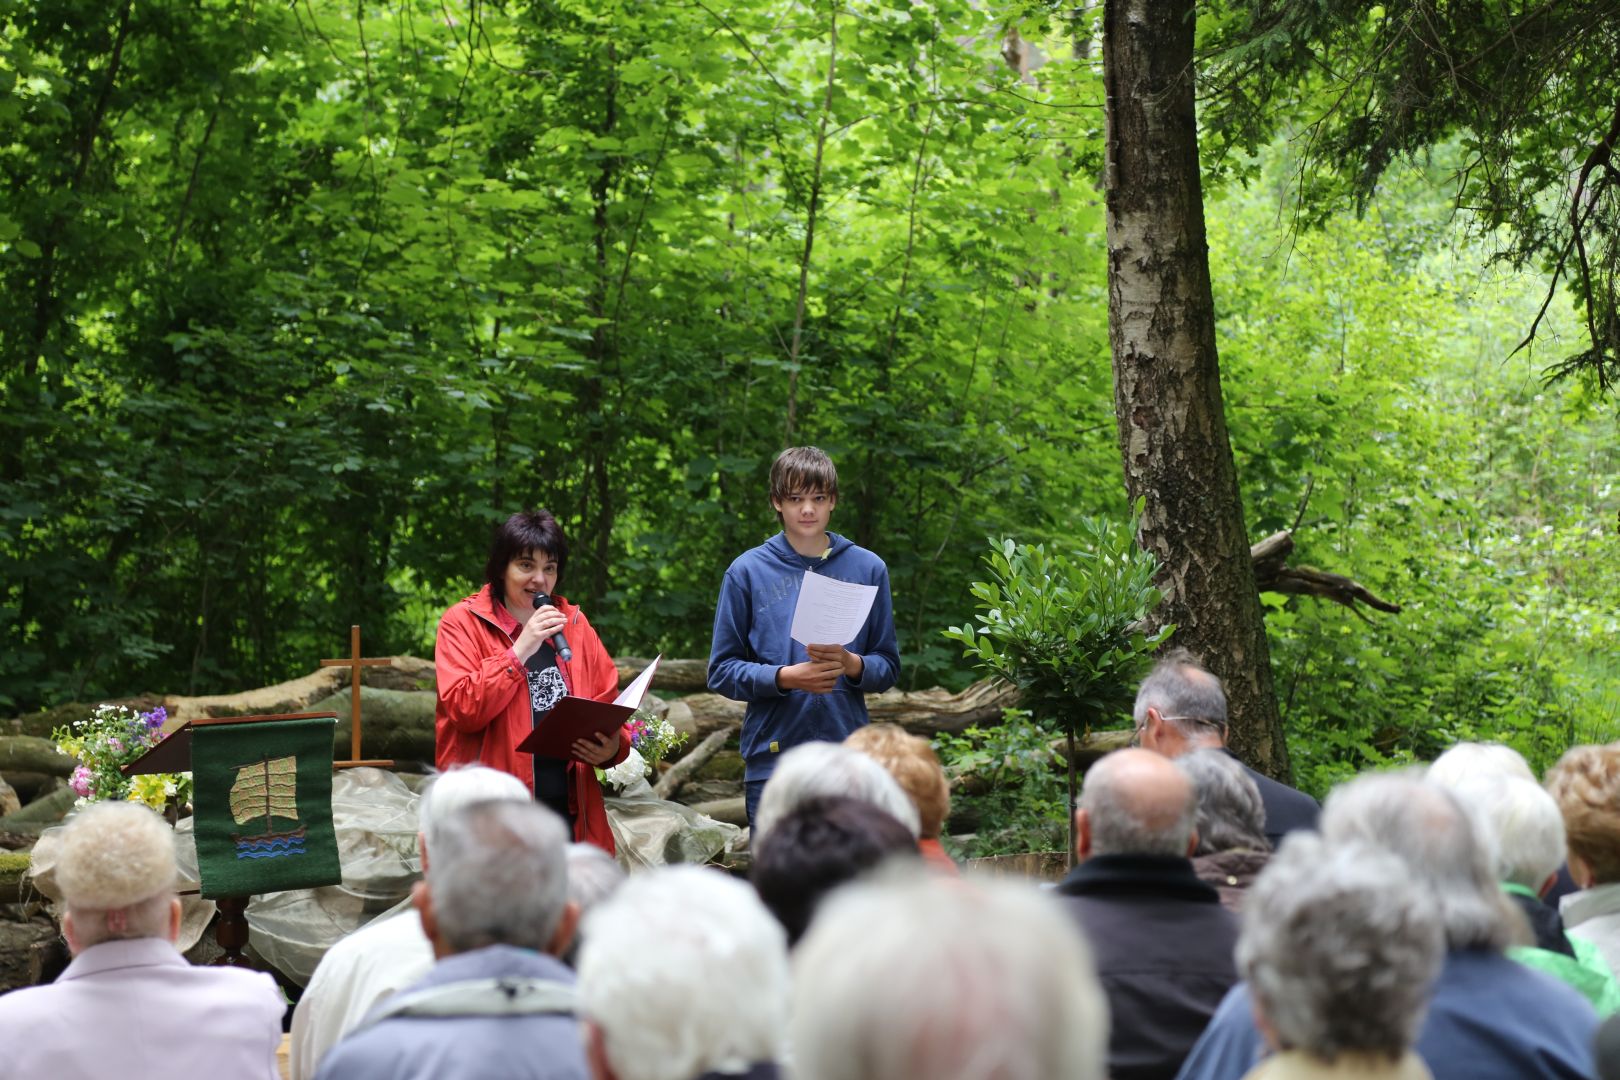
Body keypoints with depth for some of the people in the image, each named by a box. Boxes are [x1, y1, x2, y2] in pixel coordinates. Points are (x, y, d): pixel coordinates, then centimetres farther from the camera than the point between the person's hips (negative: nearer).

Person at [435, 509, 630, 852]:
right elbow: (463, 709, -11)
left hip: (571, 811, 4)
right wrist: (520, 650, -13)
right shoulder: (463, 623, 2)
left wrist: (612, 747, -5)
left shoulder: (574, 624, 16)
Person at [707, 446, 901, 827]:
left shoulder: (867, 568, 9)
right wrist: (785, 677, -14)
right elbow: (722, 671, 2)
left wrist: (851, 664, -12)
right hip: (772, 759, -1)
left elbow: (888, 667, 10)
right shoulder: (749, 571, 4)